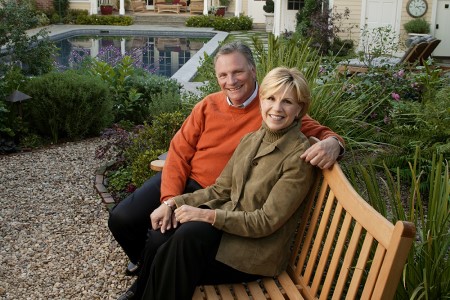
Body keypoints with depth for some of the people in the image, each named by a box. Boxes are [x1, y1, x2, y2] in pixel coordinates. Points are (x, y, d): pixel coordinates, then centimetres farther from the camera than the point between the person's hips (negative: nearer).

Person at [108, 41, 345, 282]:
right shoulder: (208, 106, -1)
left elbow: (317, 131, -10)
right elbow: (180, 152, -2)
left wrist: (332, 142, -36)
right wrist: (170, 198, -15)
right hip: (182, 181, 4)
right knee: (122, 219, -4)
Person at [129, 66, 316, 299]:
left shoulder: (298, 156, -14)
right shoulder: (250, 139, 8)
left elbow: (266, 222, -17)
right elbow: (221, 190, 10)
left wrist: (206, 215, -21)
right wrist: (174, 203, -2)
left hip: (257, 248, -6)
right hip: (227, 224, 6)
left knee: (188, 235, -29)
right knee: (159, 239, -17)